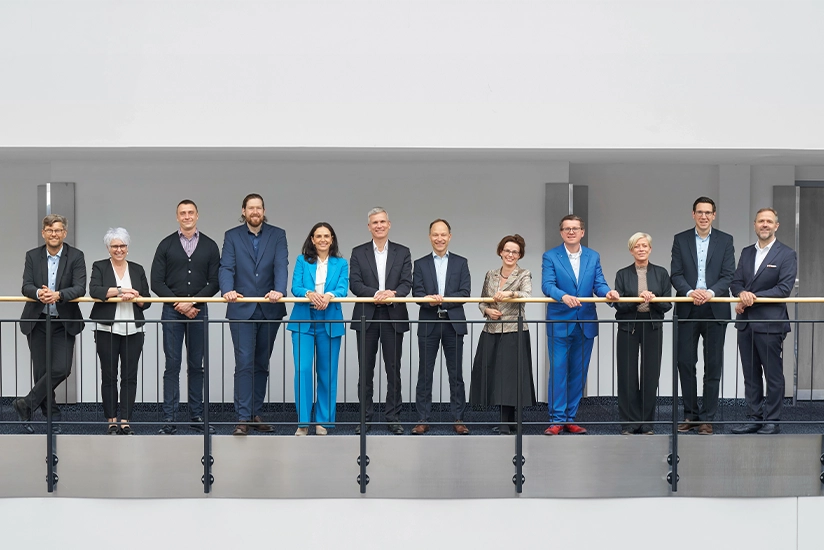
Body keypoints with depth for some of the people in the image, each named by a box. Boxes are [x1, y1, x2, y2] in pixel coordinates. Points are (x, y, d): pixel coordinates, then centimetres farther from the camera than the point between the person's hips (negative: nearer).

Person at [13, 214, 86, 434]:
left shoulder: (76, 256, -2)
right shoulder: (32, 256, 4)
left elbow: (80, 288, -12)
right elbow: (26, 286, -6)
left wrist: (58, 295, -30)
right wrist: (39, 293, -29)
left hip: (63, 323, -1)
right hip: (37, 322, 2)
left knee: (61, 369, -11)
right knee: (41, 371, 5)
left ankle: (26, 405, 4)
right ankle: (51, 416, 18)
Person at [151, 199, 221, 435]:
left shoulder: (209, 246, 7)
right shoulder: (166, 245, 5)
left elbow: (214, 282, 2)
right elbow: (156, 282, 1)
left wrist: (192, 302, -10)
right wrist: (178, 304, -8)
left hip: (198, 311, 1)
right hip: (172, 312, -1)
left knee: (196, 365, 5)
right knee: (172, 365, -1)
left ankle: (196, 416, 11)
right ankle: (169, 418, 1)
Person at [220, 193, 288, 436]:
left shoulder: (277, 235, 5)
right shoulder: (232, 236, 4)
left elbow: (281, 266, -8)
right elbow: (226, 267, -7)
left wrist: (279, 290, -27)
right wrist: (227, 290, -27)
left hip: (269, 310, 2)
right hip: (241, 309, -2)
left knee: (262, 364, 9)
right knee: (244, 363, -7)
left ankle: (255, 414, 17)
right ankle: (243, 418, -6)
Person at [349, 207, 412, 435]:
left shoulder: (402, 252, 8)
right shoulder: (358, 252, 7)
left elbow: (407, 282, 0)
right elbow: (354, 283, -3)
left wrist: (392, 294, -21)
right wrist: (376, 293, -19)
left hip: (394, 316, 0)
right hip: (367, 317, 0)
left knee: (393, 370, 3)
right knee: (365, 370, 4)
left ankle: (393, 418, 9)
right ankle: (365, 417, 12)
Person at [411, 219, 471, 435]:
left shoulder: (461, 263, 7)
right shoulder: (420, 264, 8)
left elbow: (465, 292, -3)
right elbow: (417, 293, -1)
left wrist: (442, 300, -16)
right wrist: (430, 300, -23)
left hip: (453, 323, 0)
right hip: (428, 324, 0)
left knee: (456, 374, 3)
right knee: (425, 374, 2)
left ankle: (458, 419, 9)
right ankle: (423, 420, 7)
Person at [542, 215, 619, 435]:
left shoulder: (593, 257, 10)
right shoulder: (550, 256, -1)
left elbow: (599, 284, 2)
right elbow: (547, 285, -13)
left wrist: (607, 292, -21)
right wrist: (563, 296, -33)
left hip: (585, 324, 4)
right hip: (559, 324, -4)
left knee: (578, 373, 7)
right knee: (558, 371, -4)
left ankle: (570, 419, 15)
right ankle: (556, 419, 0)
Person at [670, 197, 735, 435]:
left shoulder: (725, 240, 5)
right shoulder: (680, 239, 7)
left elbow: (728, 275, -2)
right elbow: (676, 274, 0)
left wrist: (711, 292, -19)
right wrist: (690, 292, -18)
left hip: (715, 310, -1)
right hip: (688, 310, 1)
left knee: (713, 366, 2)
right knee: (685, 363, 3)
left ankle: (707, 418, 9)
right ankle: (691, 415, 15)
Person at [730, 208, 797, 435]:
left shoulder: (786, 254, -3)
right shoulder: (746, 253, 15)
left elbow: (784, 288, -12)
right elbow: (735, 282, 10)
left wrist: (754, 297, -17)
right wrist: (742, 294, -13)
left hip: (770, 323, -6)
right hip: (746, 323, 6)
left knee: (773, 375, 1)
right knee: (751, 375, 10)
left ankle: (772, 421, 7)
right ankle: (754, 418, 17)